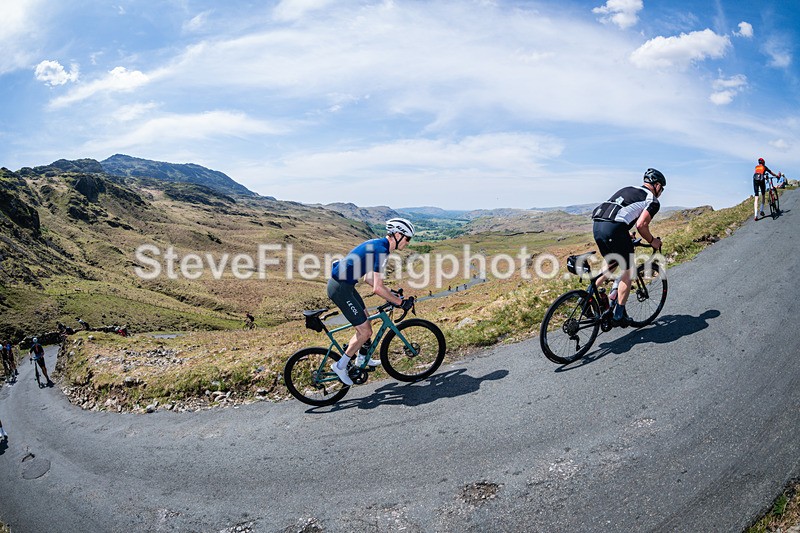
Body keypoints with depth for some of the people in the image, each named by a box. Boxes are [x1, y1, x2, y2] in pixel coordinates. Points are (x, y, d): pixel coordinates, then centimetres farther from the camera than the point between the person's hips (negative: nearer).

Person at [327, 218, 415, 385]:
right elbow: (377, 288, -25)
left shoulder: (377, 245, 11)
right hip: (340, 288, -11)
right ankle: (340, 366, 10)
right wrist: (400, 302, -15)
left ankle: (362, 359, 40)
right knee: (365, 331, -4)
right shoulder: (381, 250, -20)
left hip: (344, 285, 11)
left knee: (365, 320, 22)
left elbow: (369, 279, 19)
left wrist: (391, 294, 18)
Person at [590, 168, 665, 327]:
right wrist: (652, 241, 10)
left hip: (597, 224, 7)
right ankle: (618, 316, 10)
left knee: (611, 265, 28)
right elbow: (641, 224, -7)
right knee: (627, 272, 9)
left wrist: (626, 233, 37)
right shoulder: (653, 200, 8)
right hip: (614, 229, -7)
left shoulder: (627, 189, 30)